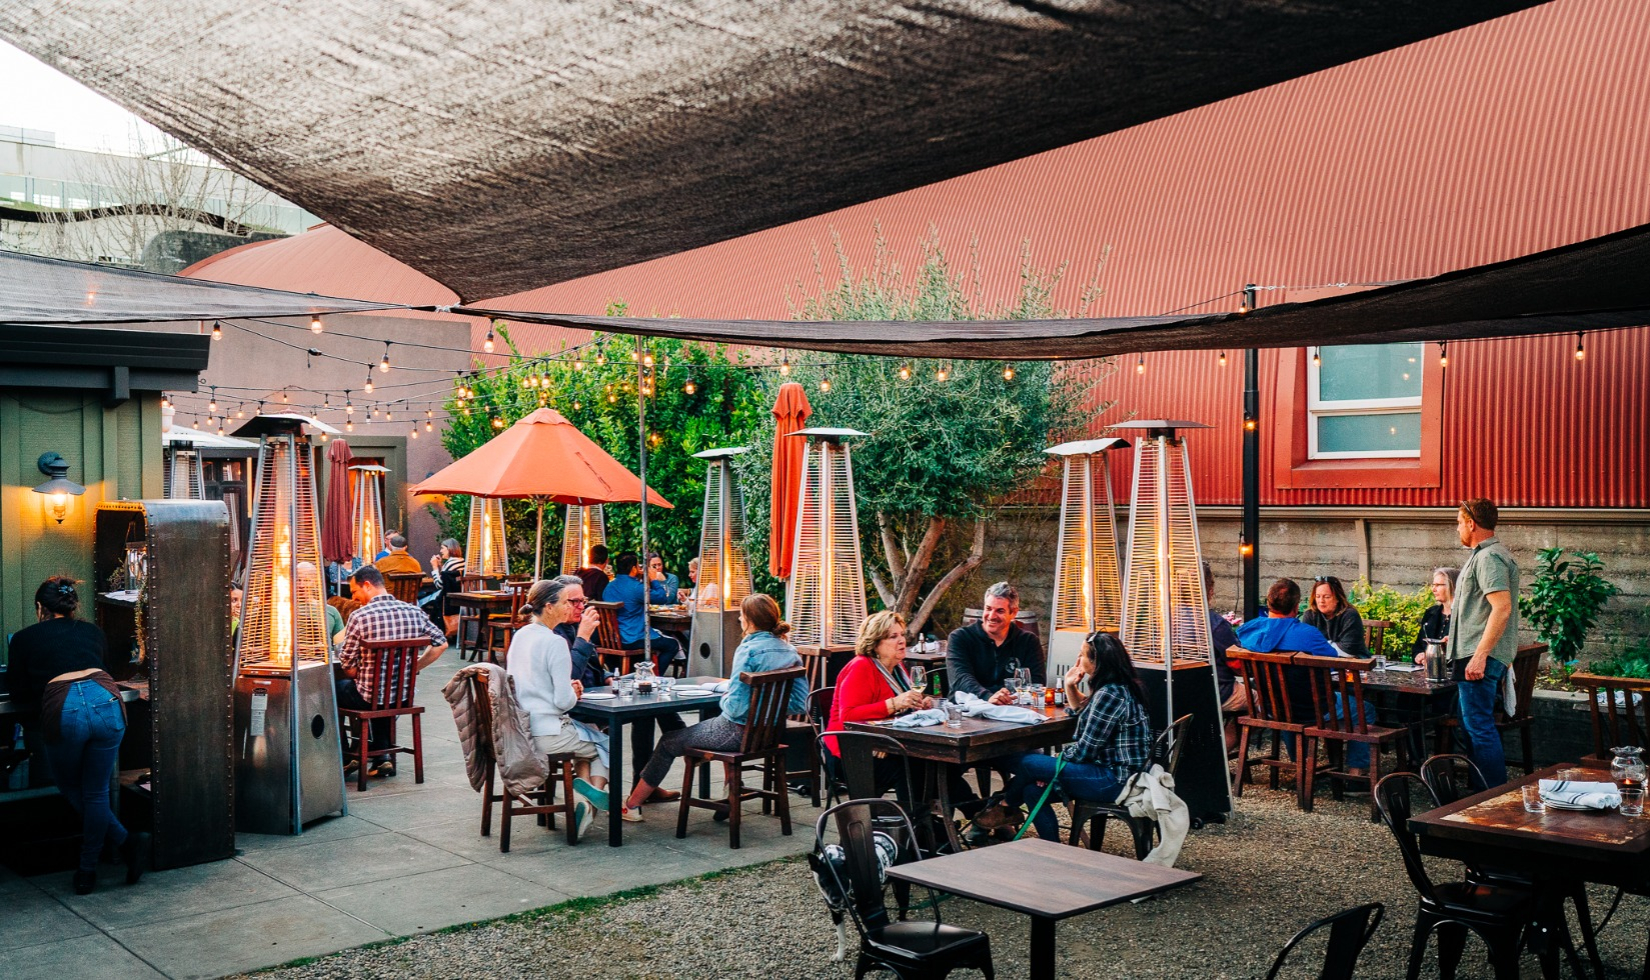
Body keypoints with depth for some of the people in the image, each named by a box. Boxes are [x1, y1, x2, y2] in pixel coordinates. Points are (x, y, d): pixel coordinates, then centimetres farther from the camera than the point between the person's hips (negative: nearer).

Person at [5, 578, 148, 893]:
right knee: (96, 793, 15)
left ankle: (126, 840, 10)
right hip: (107, 702, 2)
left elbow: (19, 695, 23)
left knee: (71, 790, 21)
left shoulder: (24, 638, 19)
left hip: (63, 711, -2)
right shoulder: (92, 631, 26)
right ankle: (87, 872, 16)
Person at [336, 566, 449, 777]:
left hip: (369, 697, -4)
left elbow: (347, 667, -10)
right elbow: (441, 644, 4)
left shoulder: (360, 616, -16)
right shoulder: (414, 612, -3)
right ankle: (381, 756, 32)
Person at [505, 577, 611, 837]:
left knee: (585, 733, 27)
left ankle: (583, 792, 15)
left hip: (521, 728, 8)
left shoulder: (520, 635, 7)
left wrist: (568, 687, 12)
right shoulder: (555, 642, -19)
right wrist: (574, 693, 2)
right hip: (547, 733, -8)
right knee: (608, 743, 12)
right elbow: (564, 701, -20)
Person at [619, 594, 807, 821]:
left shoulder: (748, 649, -21)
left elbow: (736, 705, -24)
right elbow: (799, 704, 1)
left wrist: (723, 700, -3)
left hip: (740, 732, -7)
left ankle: (632, 805, 25)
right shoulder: (790, 651, -1)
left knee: (669, 742, 13)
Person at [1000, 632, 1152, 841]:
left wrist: (1058, 757, 0)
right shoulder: (1120, 687, 11)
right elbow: (1082, 710, 32)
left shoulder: (1109, 694, -21)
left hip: (1115, 781, -10)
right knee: (1032, 788, 5)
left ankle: (1004, 807, 23)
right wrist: (1070, 686, 16)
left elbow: (1084, 751, -18)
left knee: (1026, 763, -7)